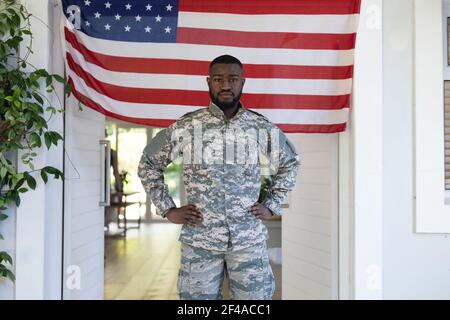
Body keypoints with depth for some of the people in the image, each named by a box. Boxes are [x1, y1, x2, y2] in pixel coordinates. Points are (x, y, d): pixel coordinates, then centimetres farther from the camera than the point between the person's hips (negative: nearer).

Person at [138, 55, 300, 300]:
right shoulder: (184, 128, -3)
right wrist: (168, 210, 2)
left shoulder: (263, 129, 1)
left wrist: (271, 206, 7)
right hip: (199, 240, -1)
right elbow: (148, 165, 8)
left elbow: (290, 164, 17)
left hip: (249, 240, 1)